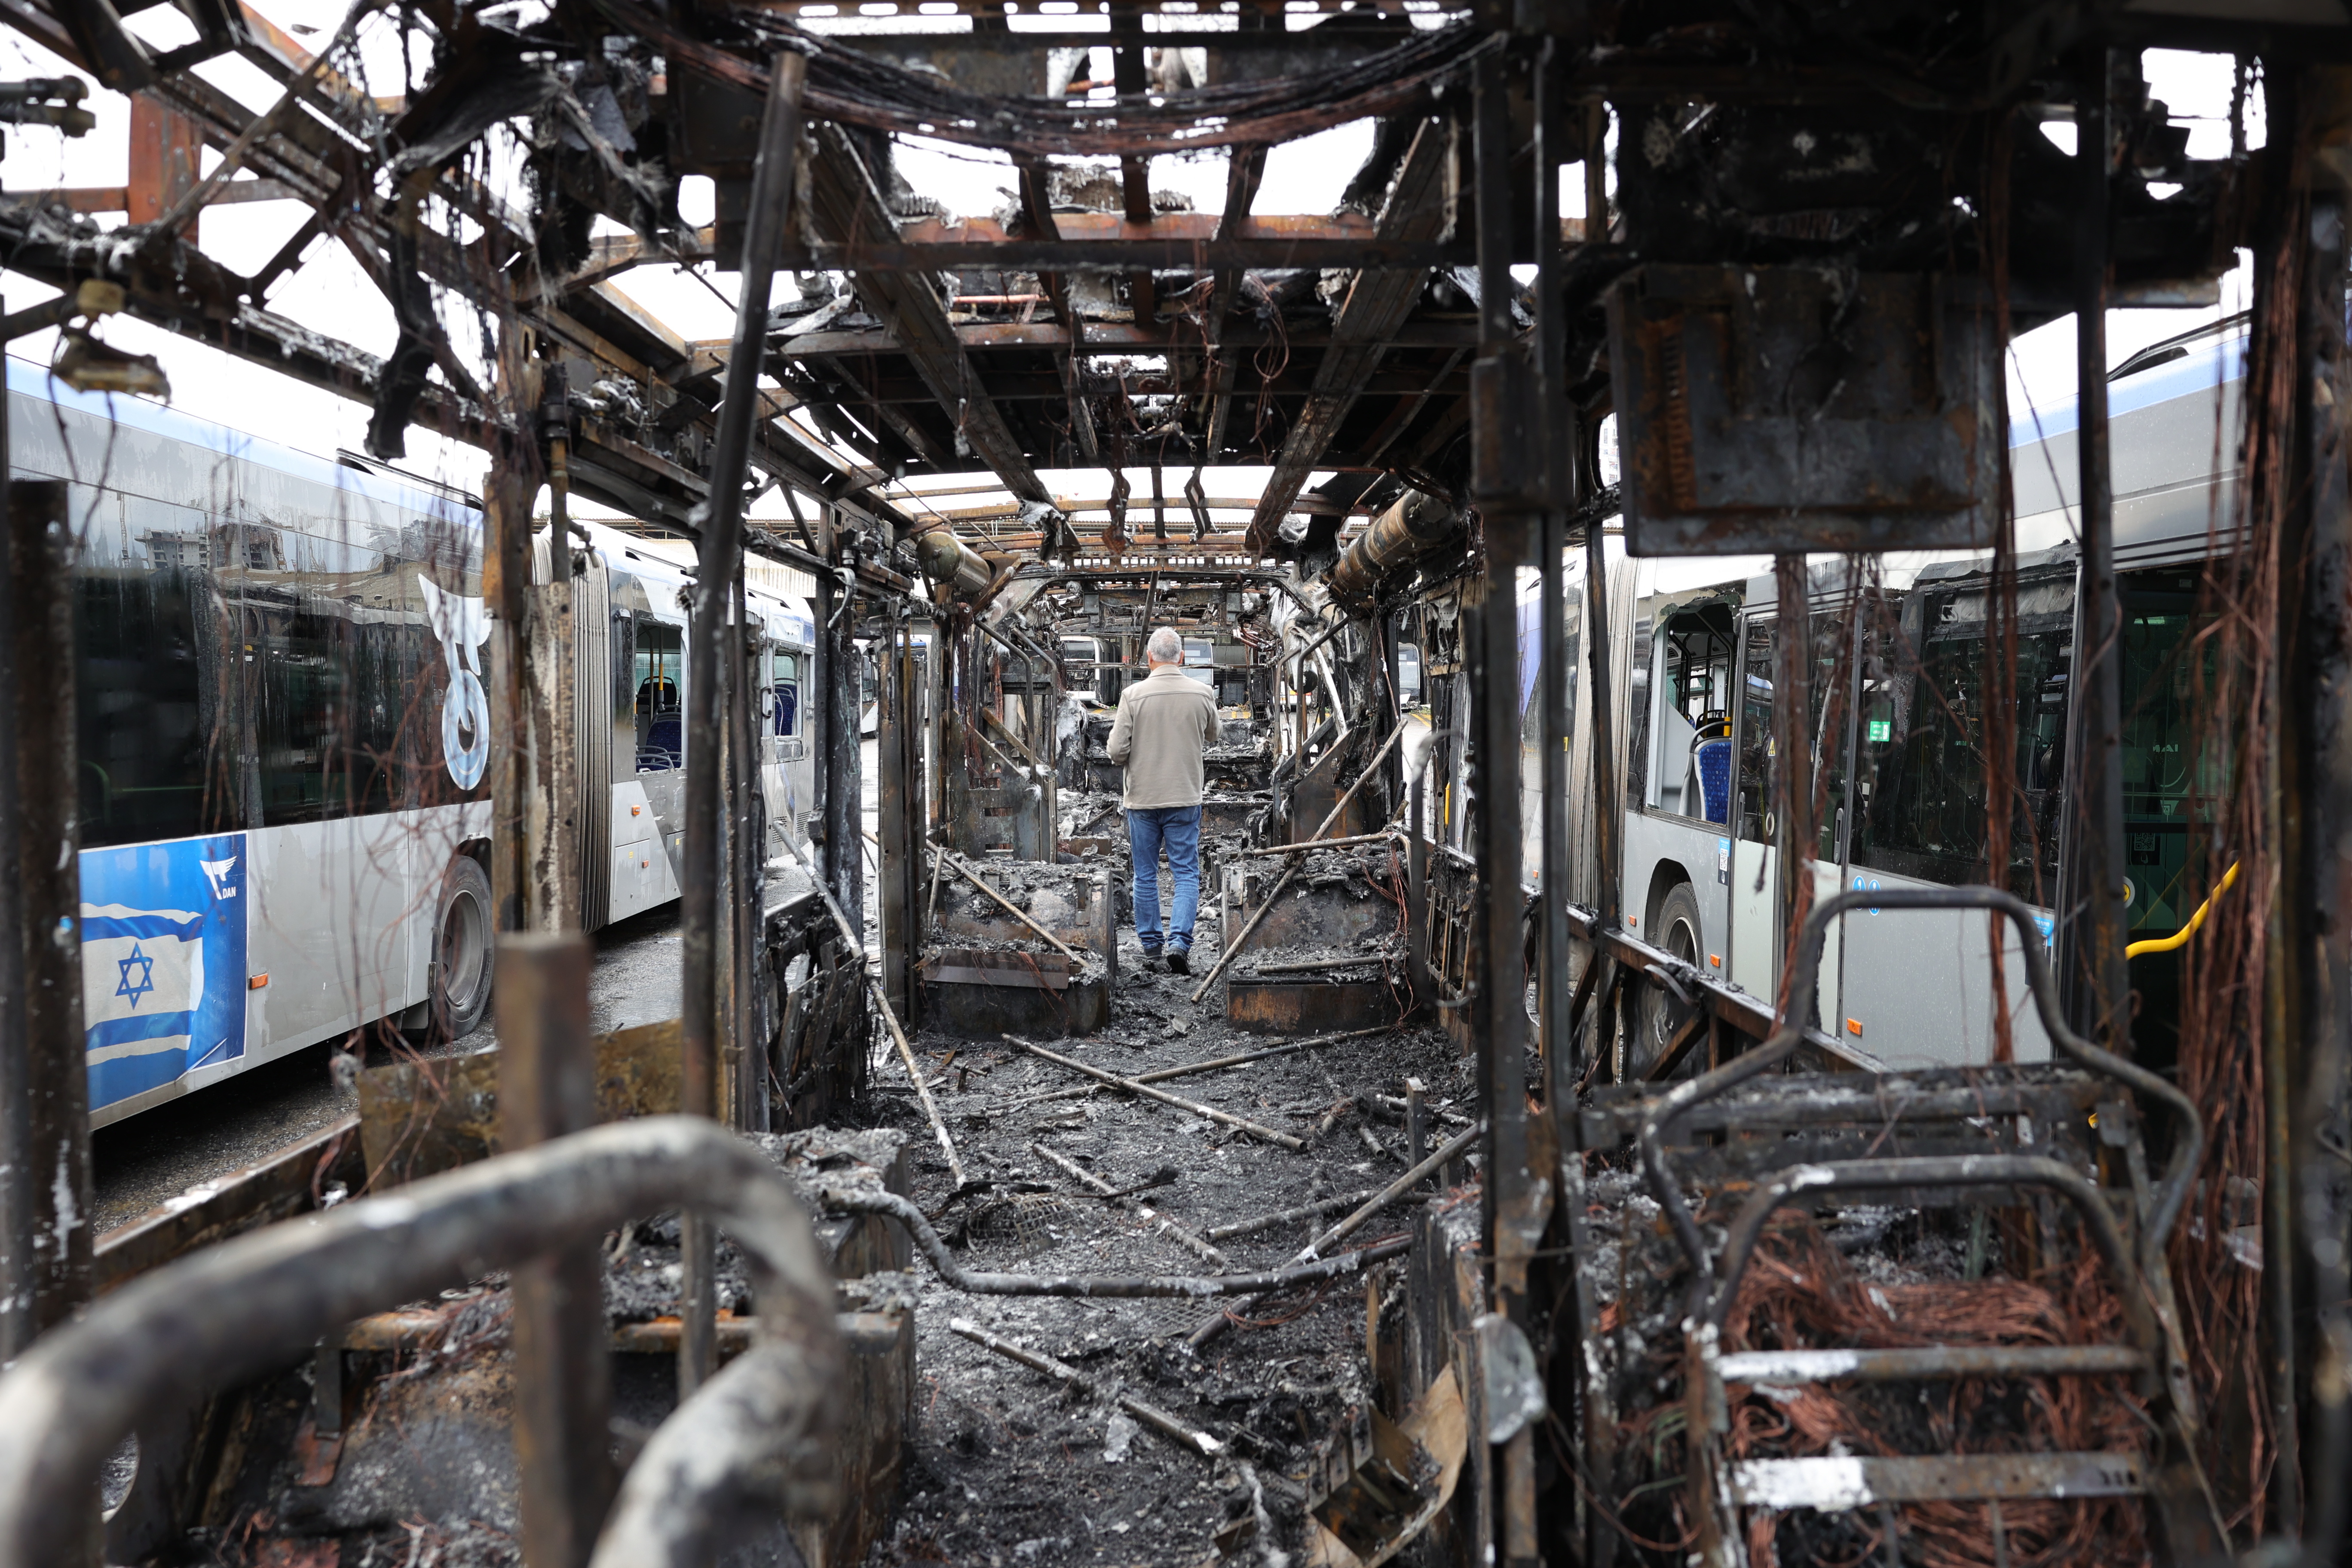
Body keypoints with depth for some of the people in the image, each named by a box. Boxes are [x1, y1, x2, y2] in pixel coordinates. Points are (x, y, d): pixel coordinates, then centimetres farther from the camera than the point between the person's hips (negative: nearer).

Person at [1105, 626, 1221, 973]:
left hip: (1142, 799, 0)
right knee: (1186, 873, 6)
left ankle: (1150, 947, 17)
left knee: (1145, 876, 11)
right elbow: (1212, 739, 12)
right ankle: (1179, 941, -8)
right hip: (1185, 798, 0)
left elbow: (1117, 752, -10)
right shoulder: (1202, 693, -5)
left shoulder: (1133, 695, -11)